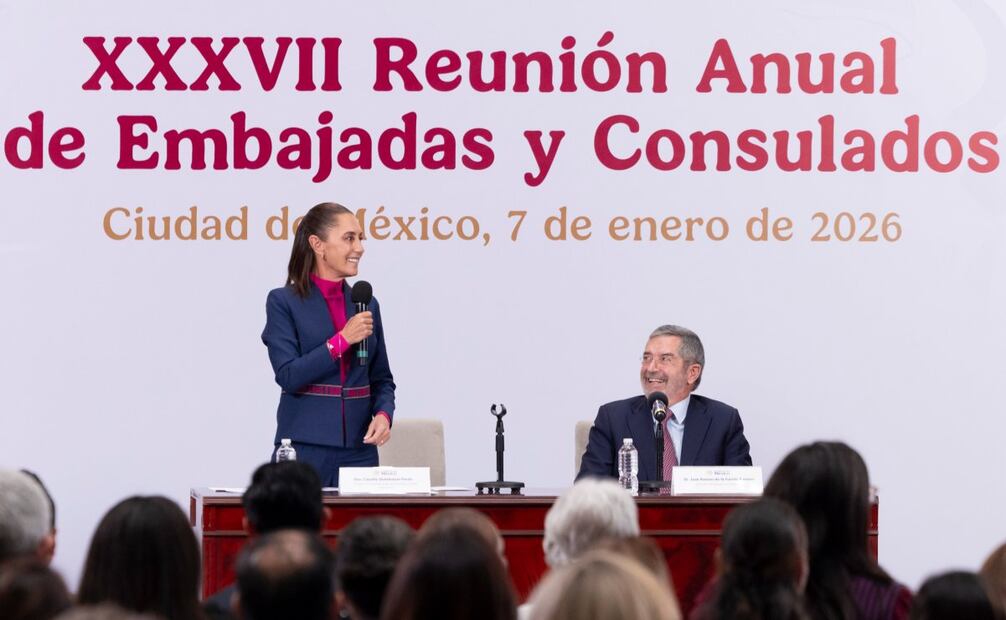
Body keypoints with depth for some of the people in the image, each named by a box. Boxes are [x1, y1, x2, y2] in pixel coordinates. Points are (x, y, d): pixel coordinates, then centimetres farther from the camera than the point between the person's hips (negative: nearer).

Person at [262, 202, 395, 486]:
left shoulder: (367, 305, 11)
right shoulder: (283, 302, -2)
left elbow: (381, 379, 15)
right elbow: (288, 375, -12)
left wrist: (383, 414, -5)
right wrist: (342, 340, -16)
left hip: (359, 449, 4)